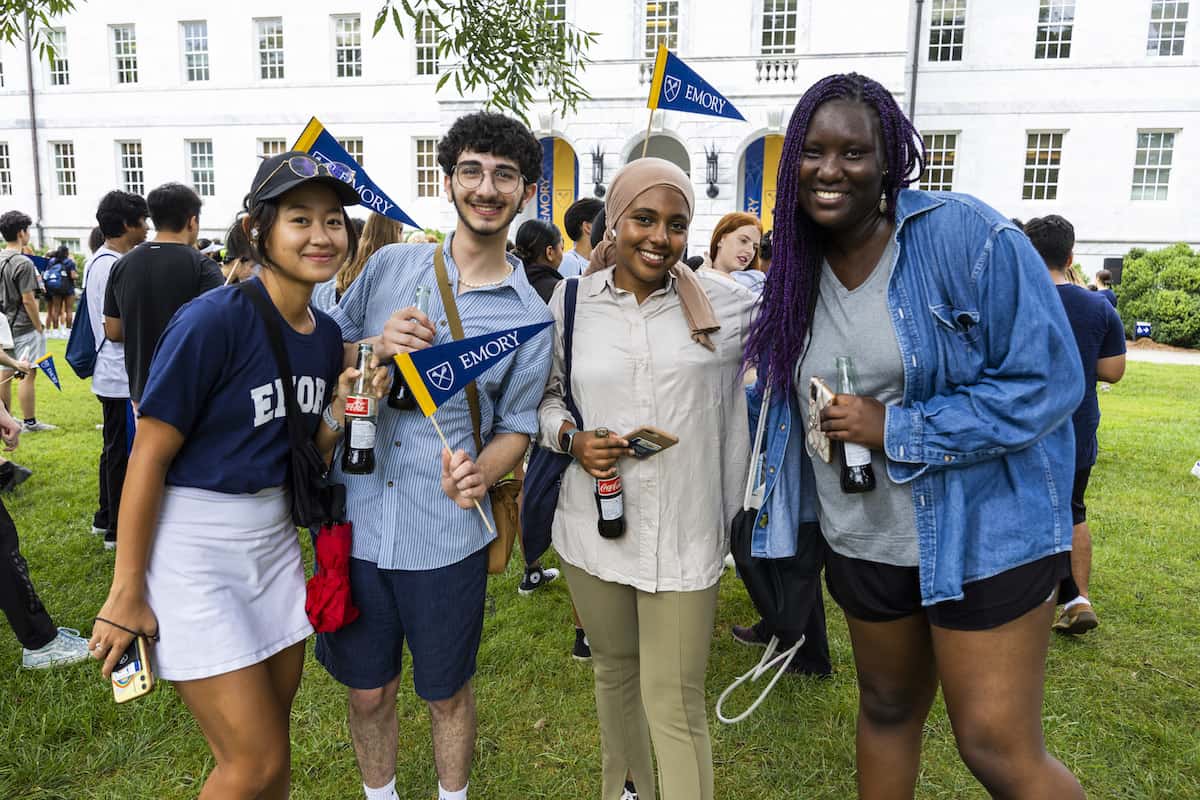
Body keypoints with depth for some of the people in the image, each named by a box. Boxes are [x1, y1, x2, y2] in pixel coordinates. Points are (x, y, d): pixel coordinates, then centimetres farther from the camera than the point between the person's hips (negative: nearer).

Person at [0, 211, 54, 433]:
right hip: (24, 327, -8)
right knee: (28, 374, -1)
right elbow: (28, 300, -18)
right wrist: (40, 328, -10)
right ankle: (30, 423, 5)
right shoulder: (23, 263, -17)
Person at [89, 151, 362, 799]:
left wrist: (341, 411, -10)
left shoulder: (326, 333, 2)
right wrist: (127, 593, -11)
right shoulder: (215, 319, -19)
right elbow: (149, 456, -16)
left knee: (268, 744, 18)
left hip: (274, 538, 7)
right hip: (191, 545, -7)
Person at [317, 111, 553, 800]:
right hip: (356, 519, 2)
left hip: (448, 535, -1)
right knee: (369, 690, 17)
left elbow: (517, 424, 4)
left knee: (447, 692, 16)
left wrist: (482, 472, -17)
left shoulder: (530, 316, -1)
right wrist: (376, 347, -14)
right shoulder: (389, 266, 3)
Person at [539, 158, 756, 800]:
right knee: (614, 671, 22)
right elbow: (547, 394, 9)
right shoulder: (571, 302, -2)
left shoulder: (725, 304, -5)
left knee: (676, 702, 0)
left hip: (685, 532, -2)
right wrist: (571, 437, -11)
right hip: (595, 524, 3)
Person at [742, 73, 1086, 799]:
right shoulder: (798, 265, 0)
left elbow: (1047, 381, -19)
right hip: (863, 541, 6)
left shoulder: (966, 235, -17)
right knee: (886, 708, 22)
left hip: (984, 531, -5)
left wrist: (892, 430, -22)